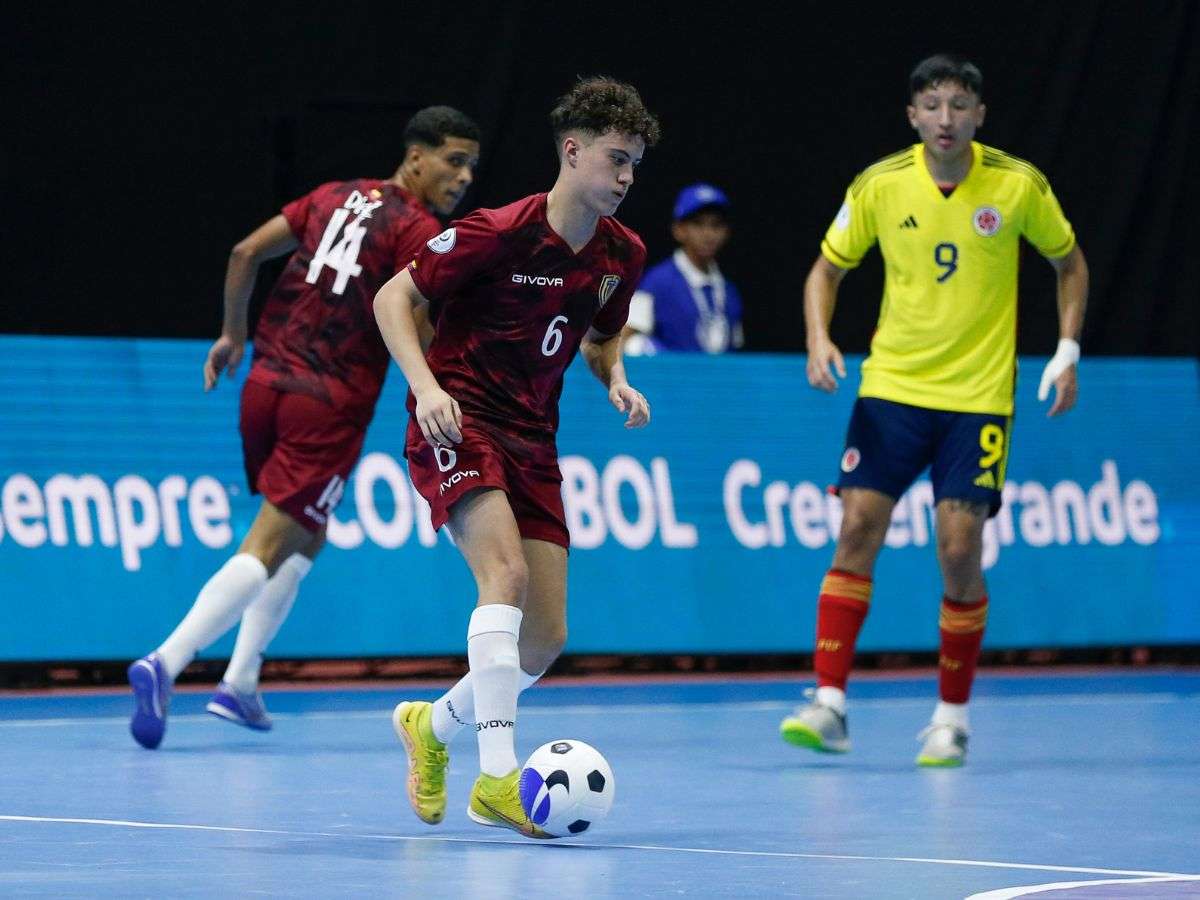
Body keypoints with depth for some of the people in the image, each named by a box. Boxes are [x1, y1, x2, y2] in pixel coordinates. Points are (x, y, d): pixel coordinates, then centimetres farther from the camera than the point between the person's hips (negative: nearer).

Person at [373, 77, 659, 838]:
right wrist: (426, 386, -22)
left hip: (532, 441, 7)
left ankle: (433, 725, 29)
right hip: (457, 426, -7)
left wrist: (616, 379, 1)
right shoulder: (499, 232, -16)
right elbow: (395, 298, -9)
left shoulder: (623, 255, 3)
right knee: (507, 573, -30)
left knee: (546, 639, 1)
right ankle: (498, 776, -33)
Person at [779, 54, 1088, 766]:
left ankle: (953, 718, 8)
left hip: (978, 397, -1)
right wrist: (819, 339, -8)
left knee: (960, 551, -7)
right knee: (858, 529, -9)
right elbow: (828, 267, 9)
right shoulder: (879, 185, -3)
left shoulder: (1019, 185, -5)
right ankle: (830, 704, -6)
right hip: (891, 387, 1)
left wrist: (1068, 351, 2)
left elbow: (1069, 261, 11)